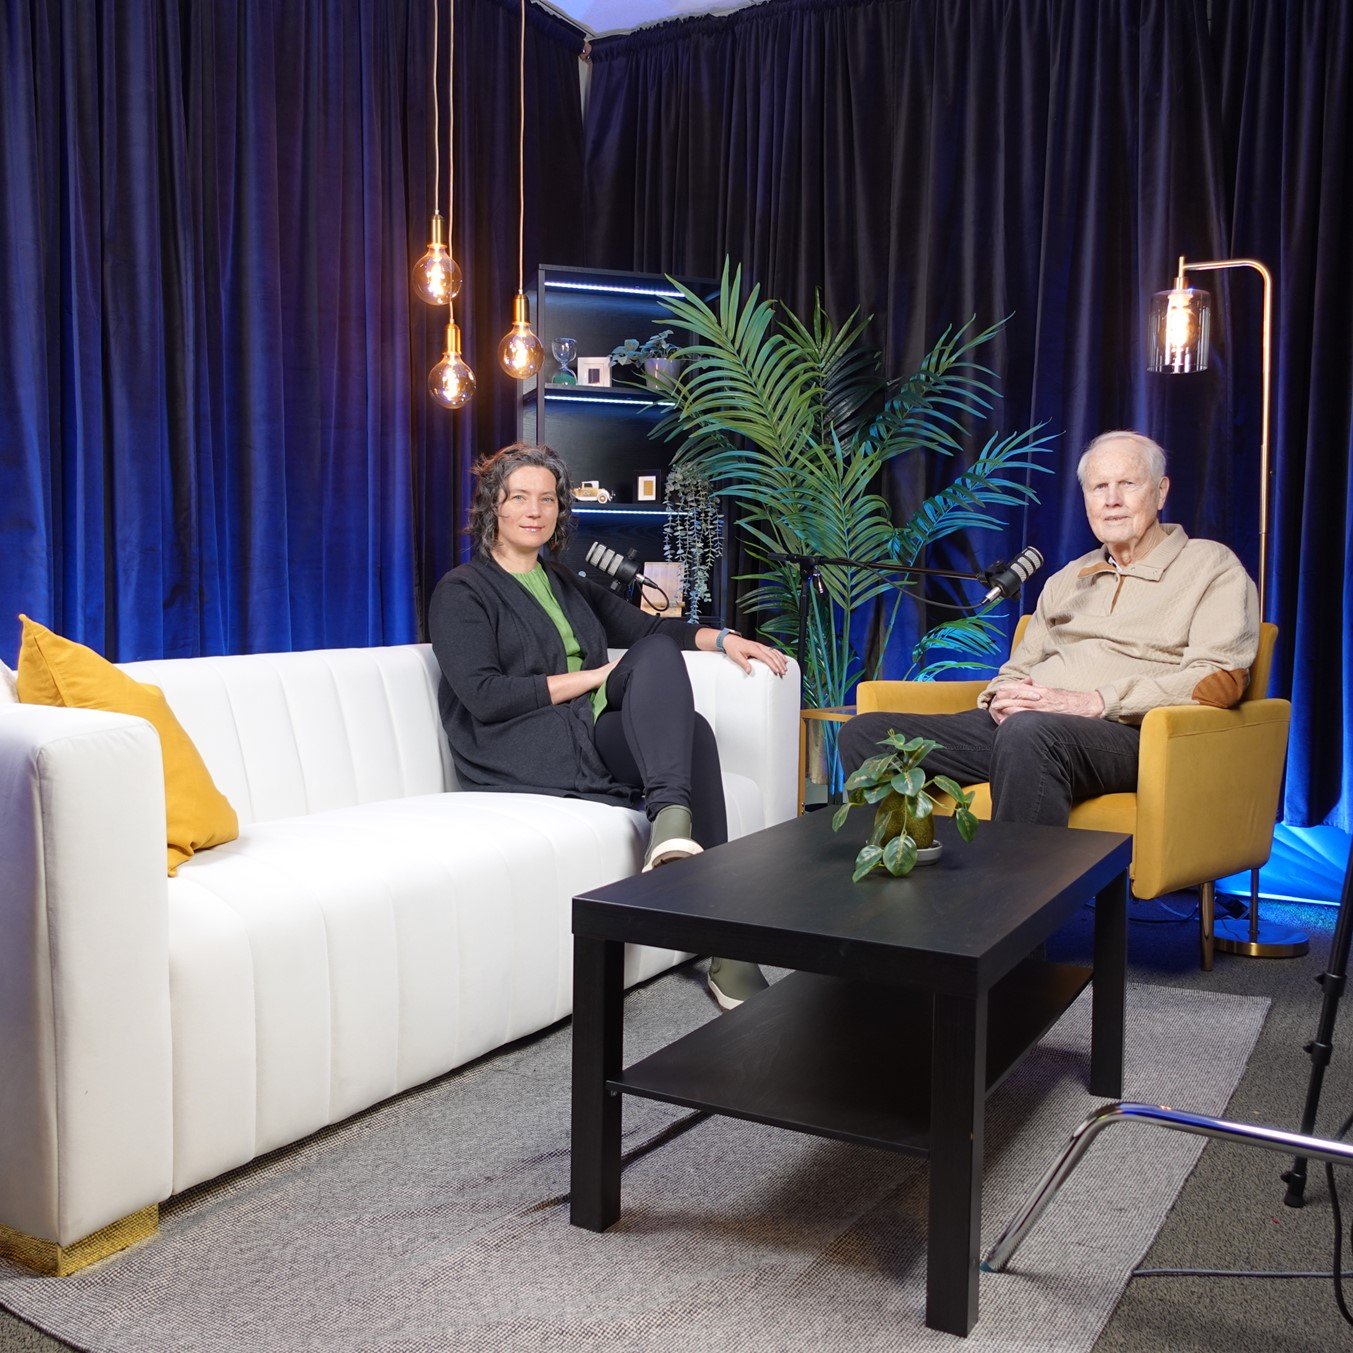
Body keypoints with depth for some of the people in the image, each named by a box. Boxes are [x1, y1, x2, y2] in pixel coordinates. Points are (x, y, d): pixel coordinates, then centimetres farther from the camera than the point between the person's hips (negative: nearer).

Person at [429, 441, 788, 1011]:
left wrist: (721, 638, 2)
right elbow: (484, 697, -10)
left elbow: (648, 627, 21)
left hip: (591, 738, 6)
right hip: (521, 753, -6)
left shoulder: (569, 586, 26)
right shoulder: (462, 591, 4)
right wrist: (595, 676, -8)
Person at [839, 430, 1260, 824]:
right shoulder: (1067, 579, 28)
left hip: (1124, 733, -6)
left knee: (1029, 731, -42)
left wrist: (1092, 702, -16)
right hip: (1013, 725, 6)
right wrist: (1002, 698, 1)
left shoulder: (1212, 566, 8)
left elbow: (1219, 679, -7)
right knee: (865, 734, -12)